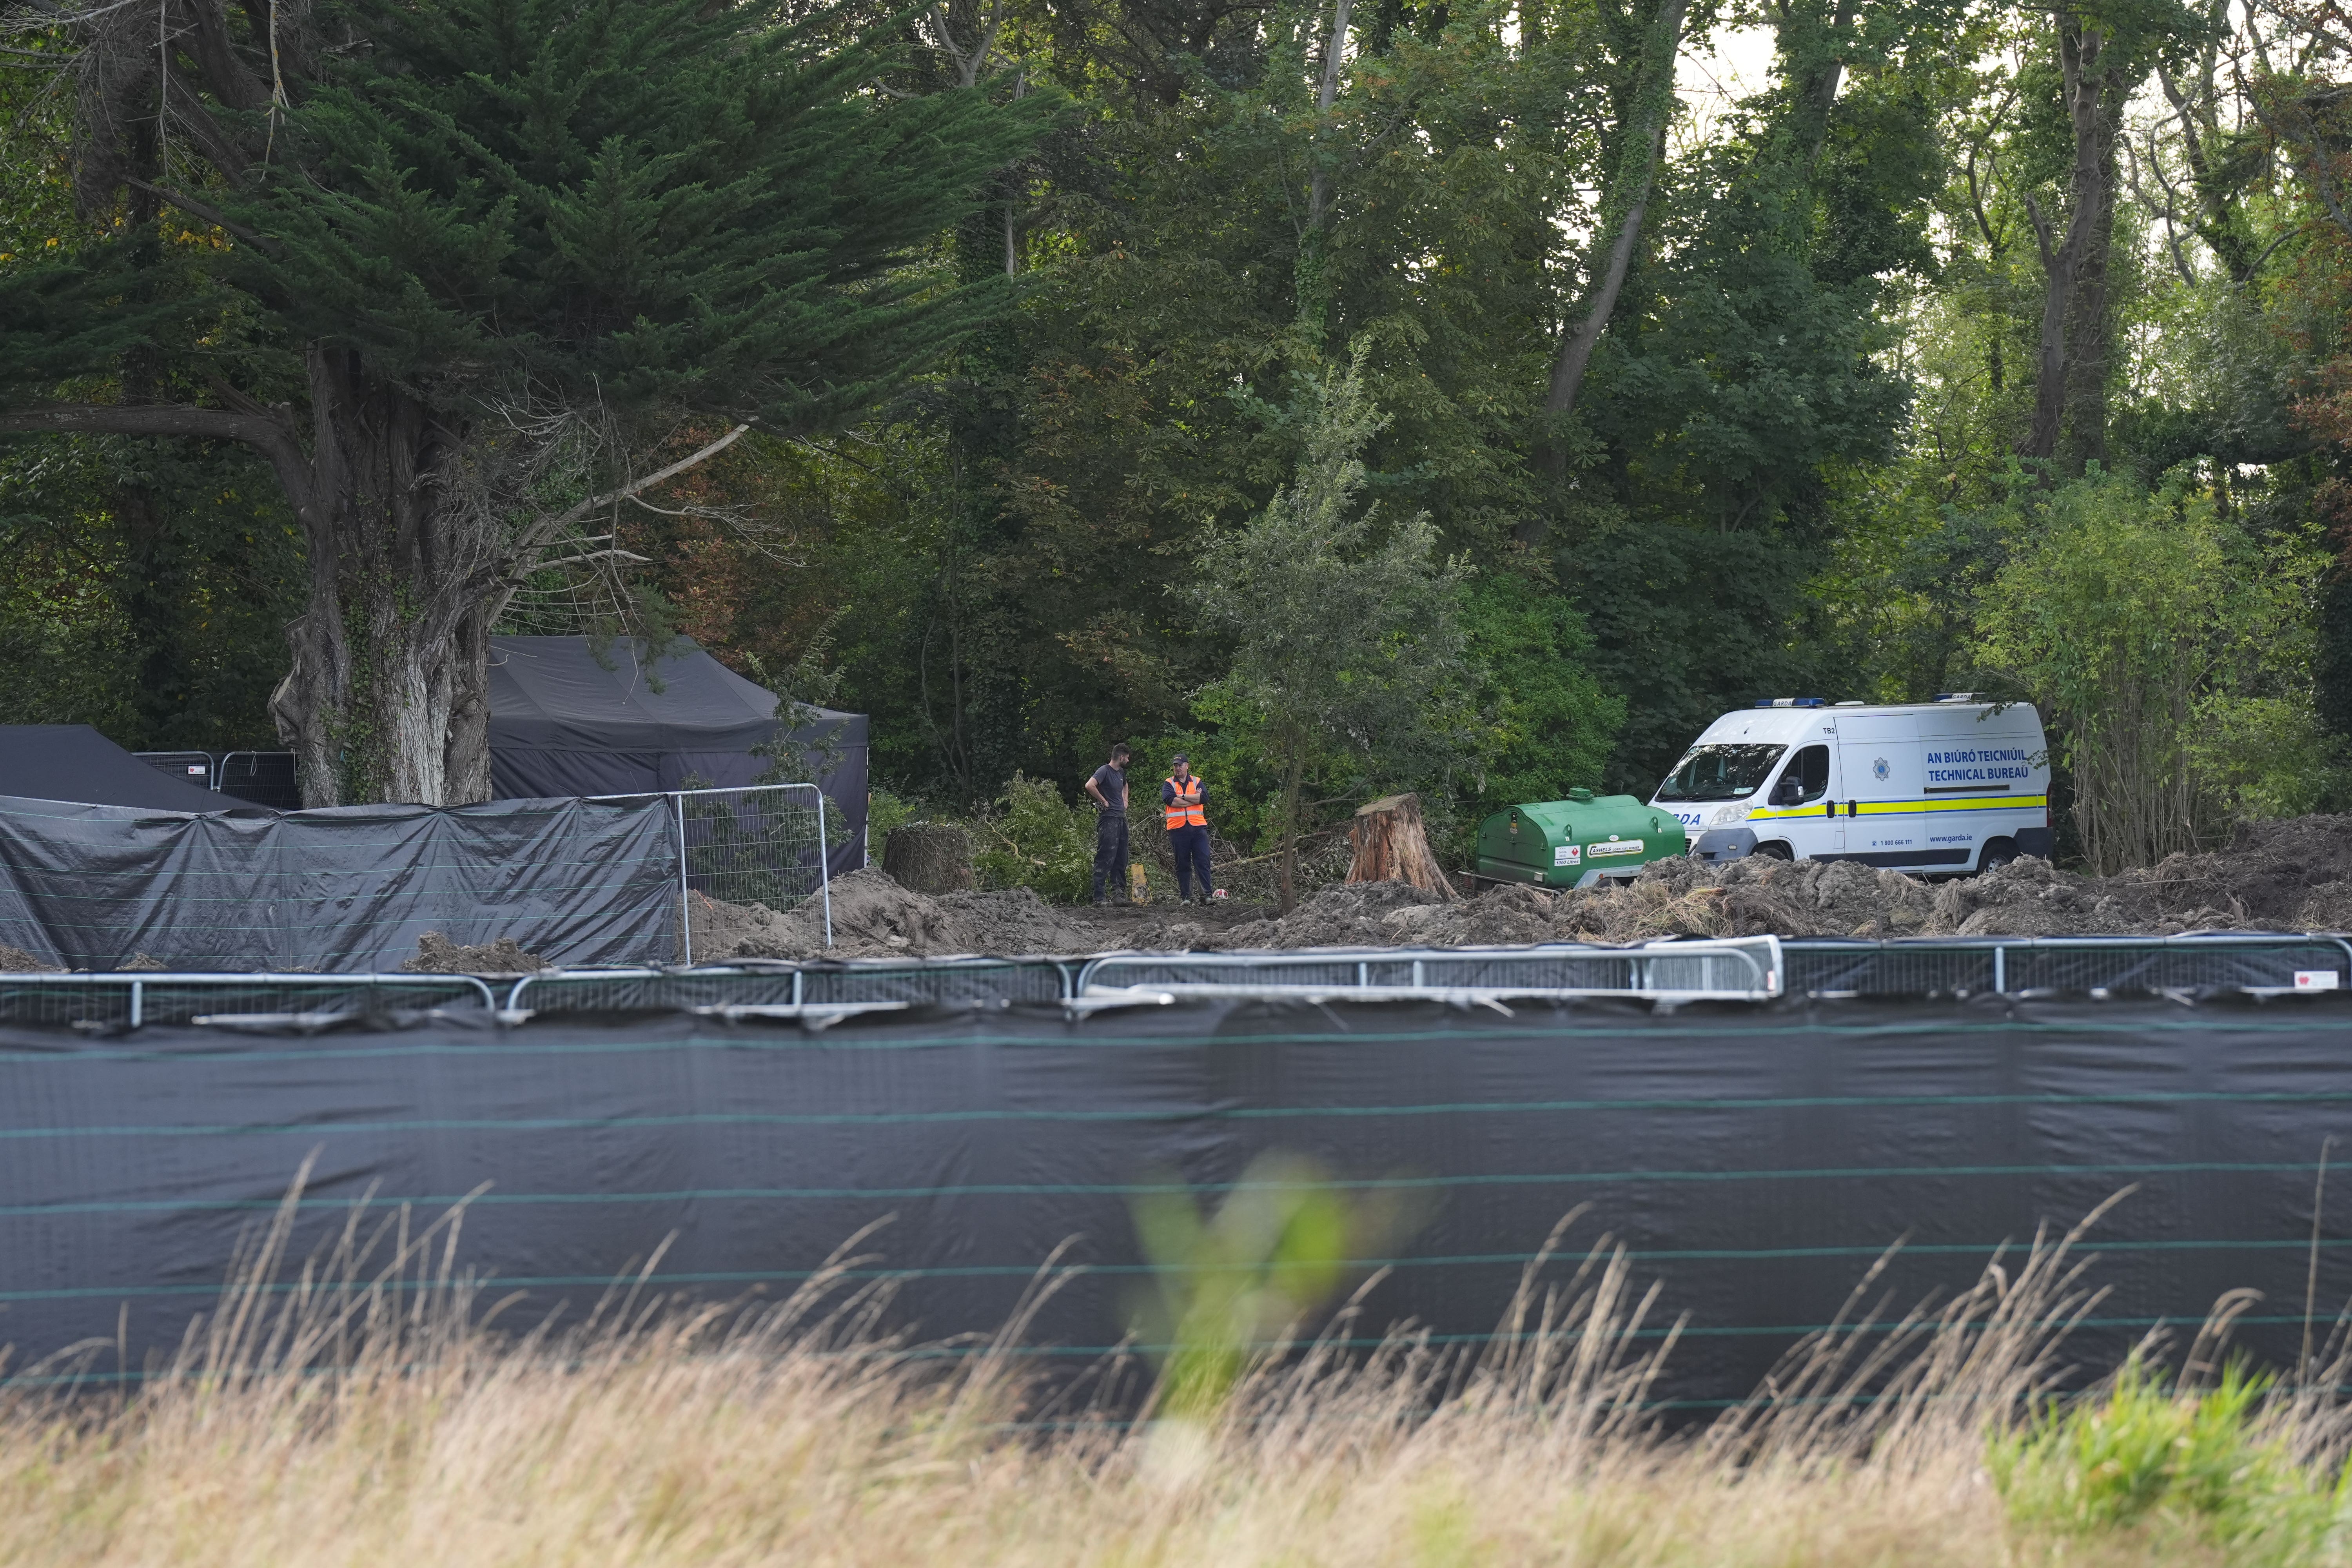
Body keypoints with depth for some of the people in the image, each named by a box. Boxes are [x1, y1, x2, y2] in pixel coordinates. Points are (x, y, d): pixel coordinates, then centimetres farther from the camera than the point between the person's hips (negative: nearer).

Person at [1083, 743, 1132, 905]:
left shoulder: (1121, 772, 17)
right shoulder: (1105, 771, -10)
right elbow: (1090, 786, -27)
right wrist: (1104, 801, -18)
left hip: (1122, 819, 9)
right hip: (1108, 820, -9)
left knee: (1121, 860, 11)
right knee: (1105, 859, -10)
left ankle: (1121, 893, 16)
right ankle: (1099, 897, -11)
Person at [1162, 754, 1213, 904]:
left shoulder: (1197, 783, 13)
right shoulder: (1169, 784, 9)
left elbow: (1205, 797, -6)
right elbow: (1169, 800, -11)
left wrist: (1182, 797, -8)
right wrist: (1194, 799, -8)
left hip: (1198, 826, 1)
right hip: (1178, 828, -1)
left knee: (1203, 861, -6)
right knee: (1182, 864, 2)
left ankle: (1206, 895, -7)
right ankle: (1185, 897, 6)